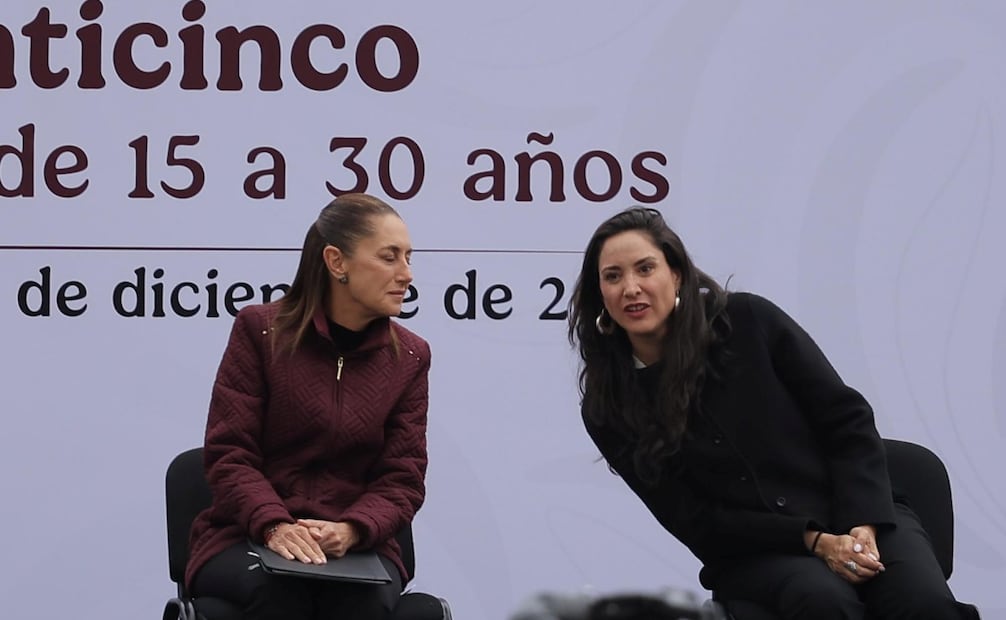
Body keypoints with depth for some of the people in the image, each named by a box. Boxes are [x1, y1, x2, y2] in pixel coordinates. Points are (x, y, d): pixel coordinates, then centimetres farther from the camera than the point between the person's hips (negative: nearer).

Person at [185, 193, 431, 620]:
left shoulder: (409, 357, 6)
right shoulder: (259, 330, -2)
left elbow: (402, 478, 3)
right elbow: (229, 453, -5)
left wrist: (350, 531, -19)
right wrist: (275, 526, -24)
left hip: (355, 543, 2)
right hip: (246, 535, -2)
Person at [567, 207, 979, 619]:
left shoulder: (748, 321, -2)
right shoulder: (607, 411, -2)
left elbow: (848, 420, 1)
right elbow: (694, 522, -4)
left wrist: (864, 523, -14)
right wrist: (813, 540, -15)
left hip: (859, 518, 1)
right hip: (751, 554, -1)